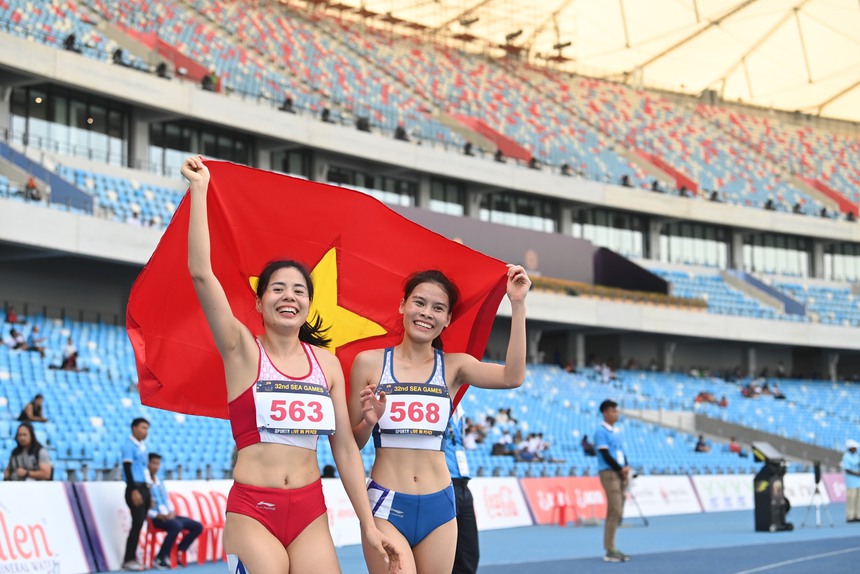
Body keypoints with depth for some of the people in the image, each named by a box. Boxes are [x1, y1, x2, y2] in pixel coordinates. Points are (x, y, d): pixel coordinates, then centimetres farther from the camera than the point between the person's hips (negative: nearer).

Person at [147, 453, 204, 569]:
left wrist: (172, 511, 1)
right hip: (156, 518, -9)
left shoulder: (160, 482, 21)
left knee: (197, 526, -1)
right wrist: (157, 515, -23)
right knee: (176, 526, -37)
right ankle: (160, 558, -26)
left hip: (169, 516, 9)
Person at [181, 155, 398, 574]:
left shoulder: (327, 363, 9)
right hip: (252, 512, -3)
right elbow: (201, 273, -12)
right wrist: (199, 189, -13)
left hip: (311, 512, 4)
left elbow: (345, 447, 10)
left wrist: (368, 526, 6)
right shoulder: (243, 350, 0)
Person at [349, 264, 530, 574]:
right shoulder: (369, 362, 2)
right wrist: (369, 421, -17)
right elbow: (351, 442, 5)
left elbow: (511, 377, -14)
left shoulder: (453, 366, 6)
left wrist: (518, 305, -16)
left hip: (438, 505, 3)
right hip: (386, 504, -3)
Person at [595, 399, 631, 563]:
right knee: (615, 511, -12)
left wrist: (626, 468, 1)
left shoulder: (617, 431, 16)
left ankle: (611, 548, 11)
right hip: (608, 473, -8)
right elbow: (606, 455, -13)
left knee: (615, 512, 7)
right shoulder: (601, 431, -9)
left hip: (620, 474, 8)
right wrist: (621, 469, -10)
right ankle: (609, 551, -10)